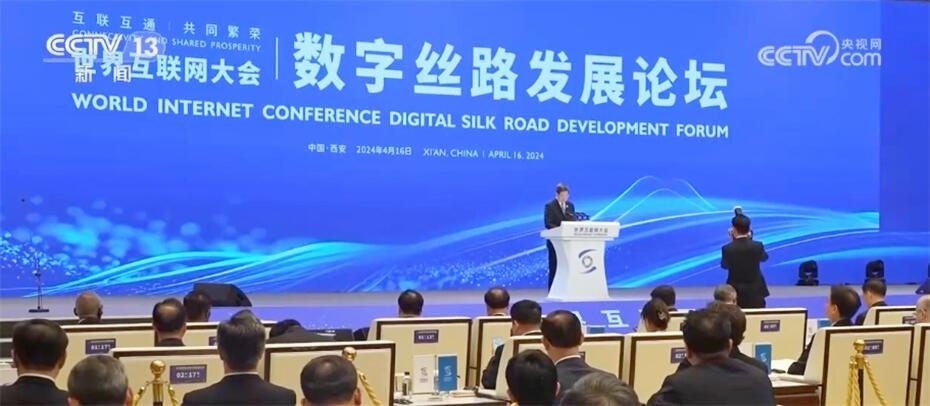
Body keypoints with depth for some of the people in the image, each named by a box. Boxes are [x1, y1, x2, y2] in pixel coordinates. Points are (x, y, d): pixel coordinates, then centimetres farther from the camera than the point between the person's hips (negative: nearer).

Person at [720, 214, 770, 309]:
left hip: (735, 292, -1)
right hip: (755, 292, 1)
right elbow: (764, 257, 12)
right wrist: (750, 239, 11)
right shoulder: (757, 246, -12)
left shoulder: (727, 249, -16)